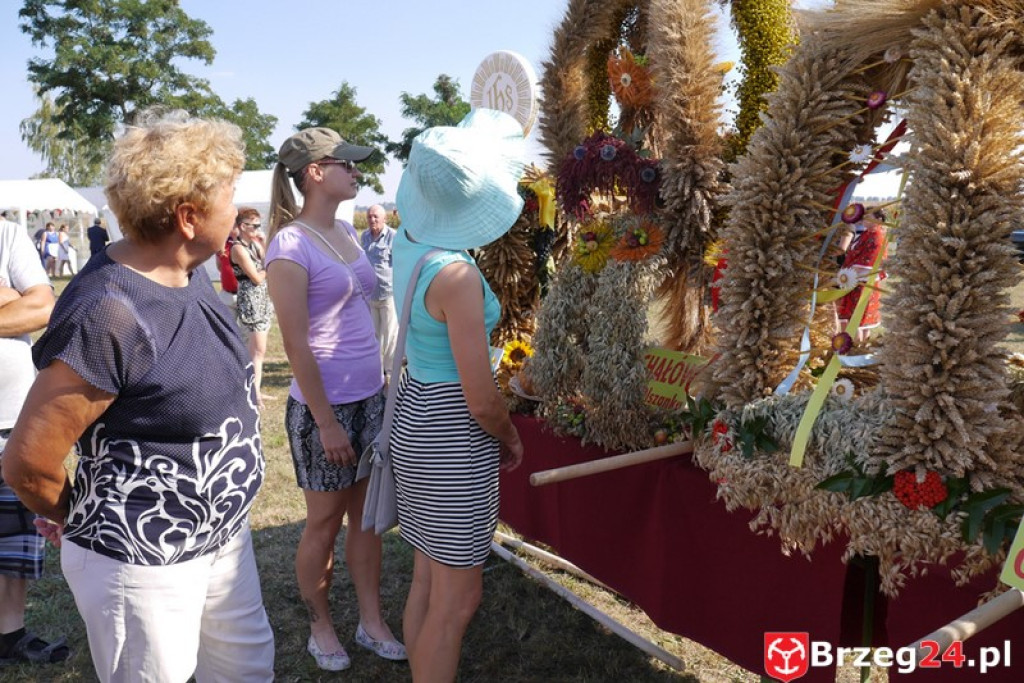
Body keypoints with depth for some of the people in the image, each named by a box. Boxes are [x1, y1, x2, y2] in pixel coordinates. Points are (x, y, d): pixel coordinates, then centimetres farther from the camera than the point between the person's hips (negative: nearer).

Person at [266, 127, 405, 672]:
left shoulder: (346, 231, 7)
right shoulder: (291, 244, -15)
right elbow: (296, 345, -16)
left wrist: (384, 383, 12)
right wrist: (325, 421, -15)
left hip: (370, 395, 7)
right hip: (324, 403, -7)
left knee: (366, 512, 15)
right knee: (325, 520, 10)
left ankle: (372, 622, 29)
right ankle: (320, 627, 30)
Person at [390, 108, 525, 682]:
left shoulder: (409, 240, 0)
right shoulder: (457, 274, -25)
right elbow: (482, 399, -22)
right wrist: (512, 438, -1)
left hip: (421, 415, 9)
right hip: (454, 436, -9)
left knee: (428, 580, 22)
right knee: (458, 597, 6)